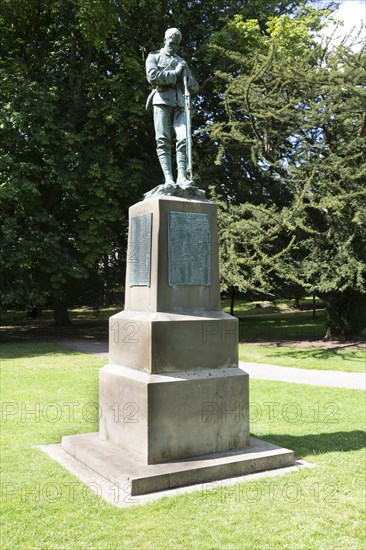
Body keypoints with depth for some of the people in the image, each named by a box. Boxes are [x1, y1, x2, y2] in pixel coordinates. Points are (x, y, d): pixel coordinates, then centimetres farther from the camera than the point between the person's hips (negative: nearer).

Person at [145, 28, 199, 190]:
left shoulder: (181, 61, 29)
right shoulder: (154, 57, 17)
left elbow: (195, 87, 22)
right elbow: (152, 77, -4)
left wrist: (185, 76, 2)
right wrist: (174, 74, 0)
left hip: (179, 103, 4)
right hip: (162, 101, -3)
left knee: (183, 139, -14)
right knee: (163, 140, -13)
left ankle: (182, 177, -20)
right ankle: (168, 178, -20)